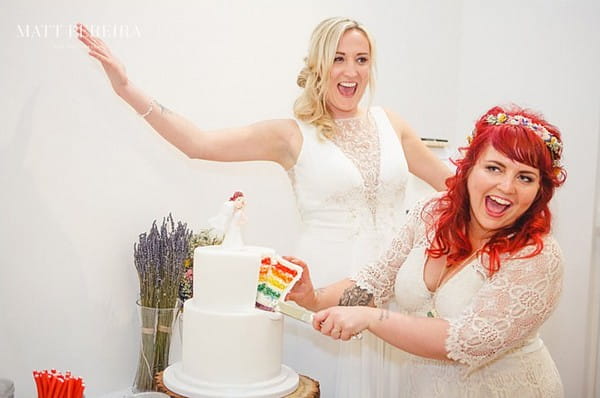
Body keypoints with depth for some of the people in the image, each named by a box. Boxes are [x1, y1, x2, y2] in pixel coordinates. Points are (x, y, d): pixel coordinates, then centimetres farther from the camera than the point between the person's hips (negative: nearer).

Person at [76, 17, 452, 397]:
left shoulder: (389, 123, 8)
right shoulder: (293, 134, -3)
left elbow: (452, 182, 17)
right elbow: (199, 143, -9)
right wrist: (126, 87, -14)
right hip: (327, 282, -3)